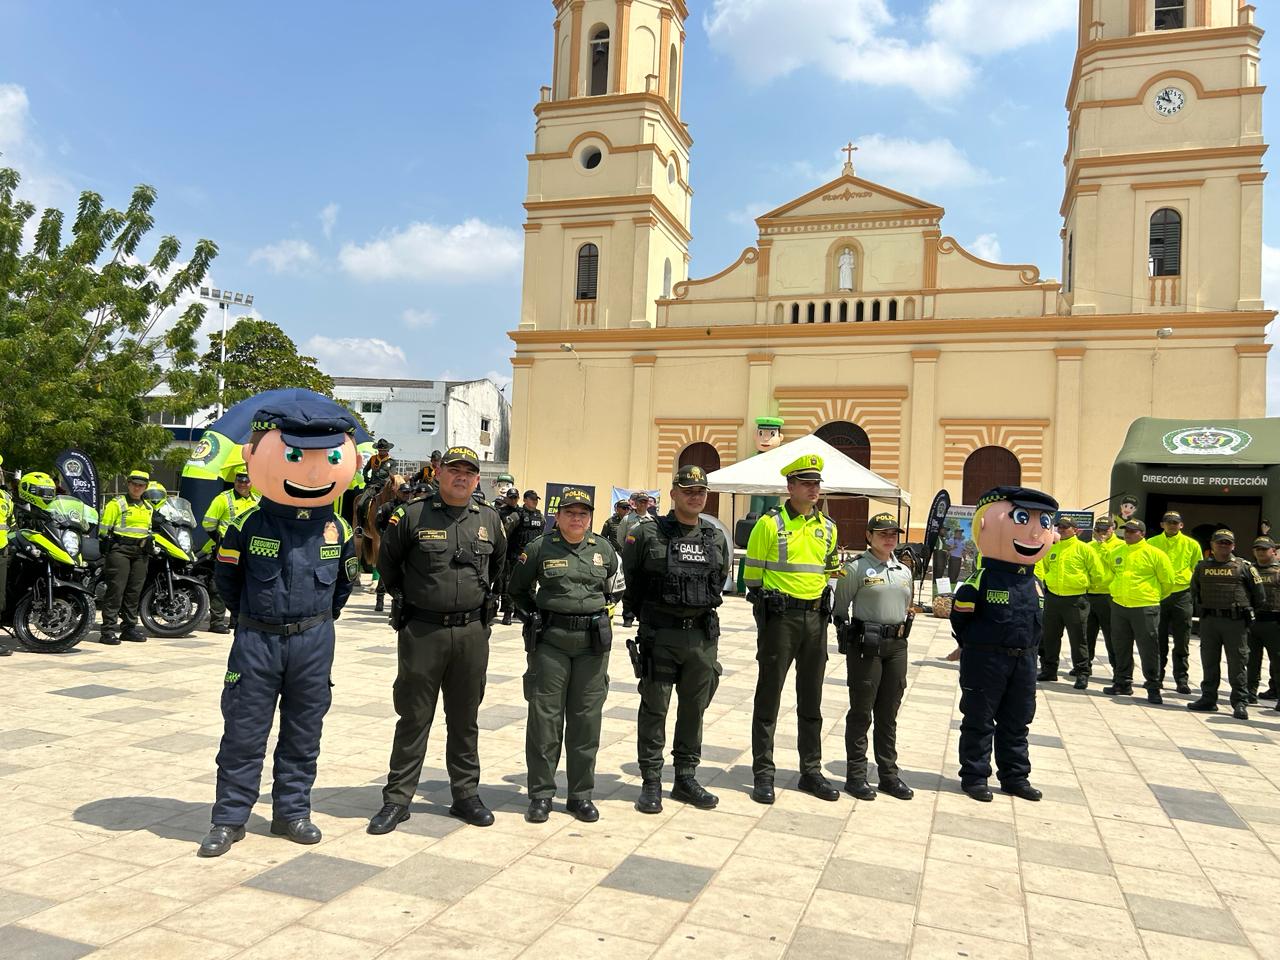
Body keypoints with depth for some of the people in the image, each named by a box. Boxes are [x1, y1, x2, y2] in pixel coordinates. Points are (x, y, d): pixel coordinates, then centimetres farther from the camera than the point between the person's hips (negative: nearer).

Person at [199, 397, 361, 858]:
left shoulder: (337, 529, 0)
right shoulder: (249, 524, -7)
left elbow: (344, 581, 14)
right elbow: (225, 577, 7)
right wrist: (249, 617, 11)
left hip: (313, 642, 2)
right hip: (257, 641, -2)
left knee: (303, 732, 10)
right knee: (243, 732, 5)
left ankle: (292, 811, 24)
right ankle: (229, 817, 18)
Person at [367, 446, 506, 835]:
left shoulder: (489, 519, 5)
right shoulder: (413, 515, -4)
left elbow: (500, 563, 22)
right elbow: (387, 561, 8)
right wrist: (408, 598, 11)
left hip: (472, 632, 3)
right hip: (421, 631, -3)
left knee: (465, 718, 13)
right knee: (413, 717, 5)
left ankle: (466, 794, 24)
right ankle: (397, 798, 15)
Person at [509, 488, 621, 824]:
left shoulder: (604, 550, 6)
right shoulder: (539, 548, -2)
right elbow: (518, 588, 12)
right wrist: (532, 616, 5)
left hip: (593, 642, 2)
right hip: (550, 641, -2)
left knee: (586, 719, 7)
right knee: (544, 717, 2)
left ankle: (581, 794, 19)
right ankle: (541, 794, 13)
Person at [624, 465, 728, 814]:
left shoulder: (717, 538, 7)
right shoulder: (648, 534, -5)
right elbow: (630, 579, 6)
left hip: (702, 637, 4)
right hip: (659, 636, -4)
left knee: (694, 709, 11)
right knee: (654, 709, 3)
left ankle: (686, 778, 24)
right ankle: (651, 782, 13)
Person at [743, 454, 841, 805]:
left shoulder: (827, 527, 9)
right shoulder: (770, 523, -7)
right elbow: (753, 572, -3)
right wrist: (766, 607, -1)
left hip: (815, 617, 5)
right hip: (779, 617, -5)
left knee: (811, 698, 12)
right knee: (769, 695, 1)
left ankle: (811, 771, 23)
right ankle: (763, 773, 9)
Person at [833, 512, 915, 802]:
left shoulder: (905, 572, 12)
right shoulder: (856, 568, -6)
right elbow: (840, 607, -4)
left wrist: (901, 633, 13)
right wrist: (847, 639, -5)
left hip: (897, 646, 6)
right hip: (865, 645, -5)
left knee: (888, 714, 13)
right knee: (861, 712, 2)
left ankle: (888, 774, 22)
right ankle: (856, 775, 11)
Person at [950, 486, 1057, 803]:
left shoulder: (1035, 585, 6)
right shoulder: (981, 581, -14)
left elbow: (1036, 621, 17)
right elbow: (960, 618, -7)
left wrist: (1028, 650, 12)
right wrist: (975, 646, 0)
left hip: (1023, 661, 7)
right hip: (985, 660, -6)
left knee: (1017, 721, 15)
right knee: (979, 721, 4)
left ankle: (1015, 775, 27)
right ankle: (974, 776, 14)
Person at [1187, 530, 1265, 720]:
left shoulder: (1244, 567, 0)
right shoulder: (1202, 567, 10)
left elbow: (1259, 596, 4)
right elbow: (1194, 592, 23)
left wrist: (1245, 611, 9)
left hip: (1235, 622, -4)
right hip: (1208, 621, 4)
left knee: (1238, 663, -2)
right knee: (1209, 662, 9)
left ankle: (1240, 703, 3)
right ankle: (1208, 699, 18)